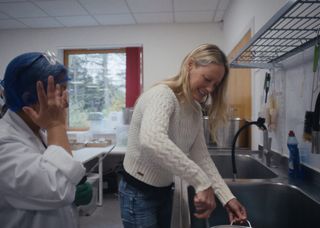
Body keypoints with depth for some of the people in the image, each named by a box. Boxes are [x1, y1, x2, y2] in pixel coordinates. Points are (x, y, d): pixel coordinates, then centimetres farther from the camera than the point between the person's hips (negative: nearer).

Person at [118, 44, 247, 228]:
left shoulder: (195, 110, 1)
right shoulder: (162, 94, -25)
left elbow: (201, 156, 1)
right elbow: (151, 140, -44)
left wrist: (227, 197, -7)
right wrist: (202, 183, -43)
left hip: (166, 191, 8)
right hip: (139, 194, -7)